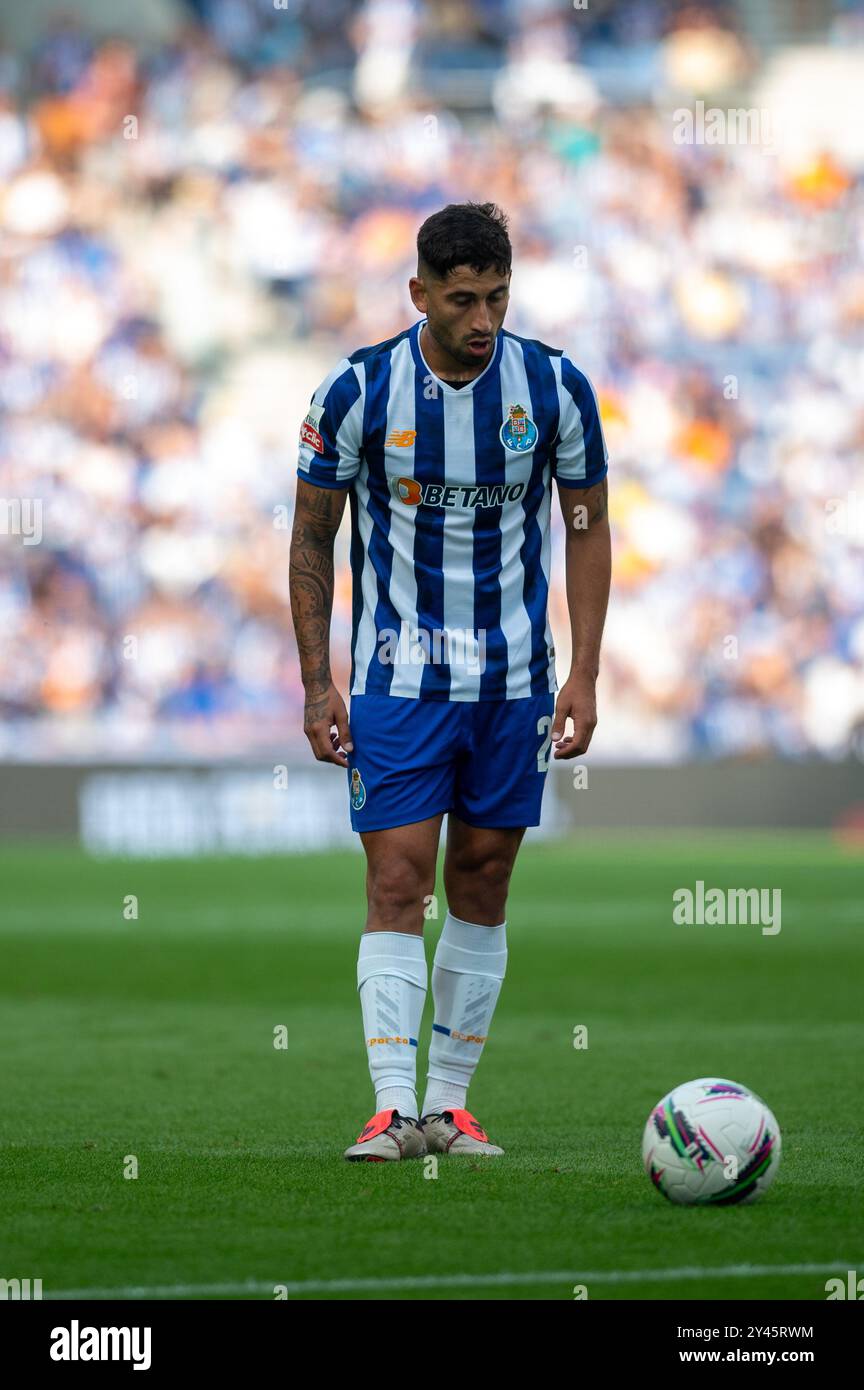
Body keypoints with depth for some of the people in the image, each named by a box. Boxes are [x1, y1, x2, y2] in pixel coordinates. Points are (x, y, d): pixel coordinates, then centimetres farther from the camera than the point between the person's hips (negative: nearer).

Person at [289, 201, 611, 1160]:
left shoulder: (555, 387, -6)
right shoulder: (359, 390, -10)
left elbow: (588, 528, 5)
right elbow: (311, 539, 0)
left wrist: (583, 674, -2)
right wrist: (316, 685, -5)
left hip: (514, 682, 2)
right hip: (397, 677, -2)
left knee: (482, 887, 6)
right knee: (398, 882, -10)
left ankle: (450, 1104, 14)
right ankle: (393, 1108, -14)